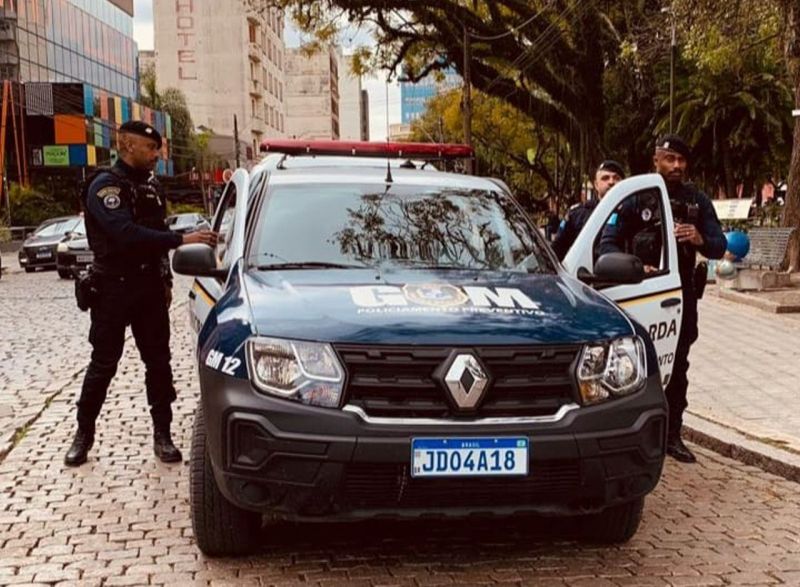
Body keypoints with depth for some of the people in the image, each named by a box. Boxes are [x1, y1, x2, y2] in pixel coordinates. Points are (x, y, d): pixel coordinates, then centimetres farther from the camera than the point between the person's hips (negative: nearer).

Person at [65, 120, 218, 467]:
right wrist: (182, 239, -32)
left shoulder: (149, 187, 12)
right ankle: (84, 434, 18)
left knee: (158, 362, 5)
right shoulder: (105, 186, -14)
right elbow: (127, 234, -28)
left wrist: (165, 280, 13)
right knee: (103, 364, 3)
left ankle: (162, 434, 12)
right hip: (113, 289, -6)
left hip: (149, 288, 6)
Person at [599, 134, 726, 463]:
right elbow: (608, 244, -9)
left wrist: (700, 240, -18)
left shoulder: (697, 201, 7)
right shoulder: (635, 197, -4)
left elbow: (719, 248, 4)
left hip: (682, 294, 4)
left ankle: (672, 436, 19)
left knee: (677, 367, 10)